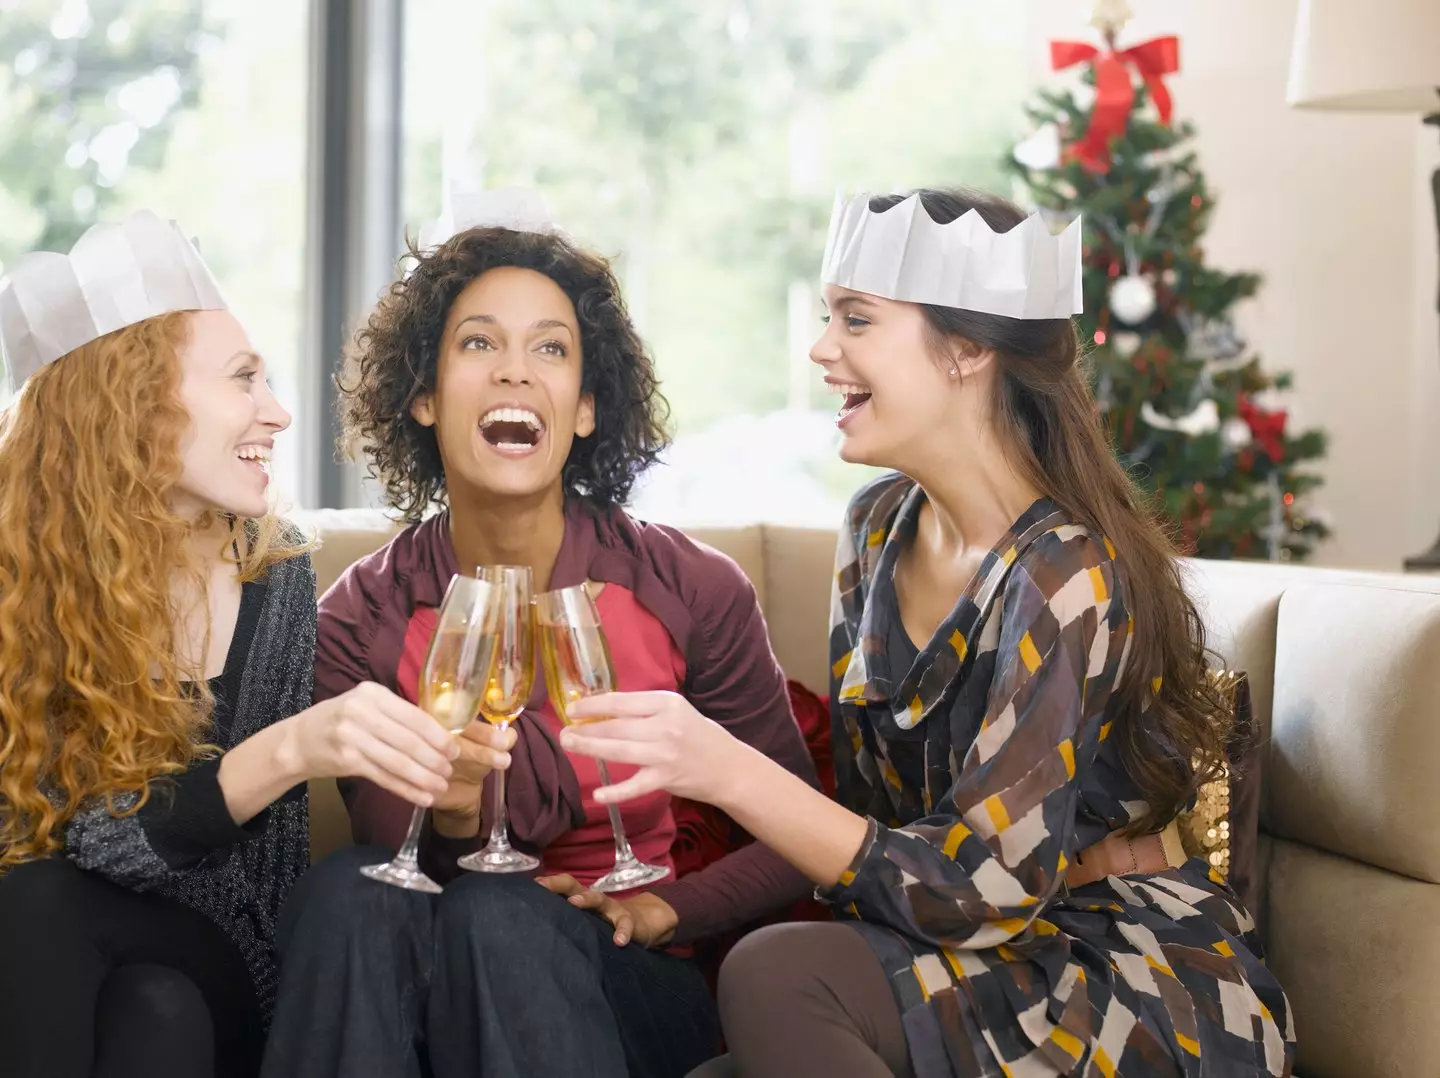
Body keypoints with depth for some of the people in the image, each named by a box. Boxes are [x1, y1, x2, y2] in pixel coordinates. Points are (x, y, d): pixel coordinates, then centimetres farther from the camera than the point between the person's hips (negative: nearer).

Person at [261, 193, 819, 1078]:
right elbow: (408, 867, -3)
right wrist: (451, 820, -26)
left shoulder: (693, 592, -7)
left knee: (498, 915, -32)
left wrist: (671, 909, -11)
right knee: (347, 886, -30)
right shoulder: (361, 620, -4)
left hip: (631, 990, -1)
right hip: (435, 1002, 2)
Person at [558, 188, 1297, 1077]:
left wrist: (727, 771, -33)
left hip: (1153, 987, -6)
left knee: (778, 977, -29)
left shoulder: (1069, 574, -21)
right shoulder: (878, 528, 3)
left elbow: (981, 889, -25)